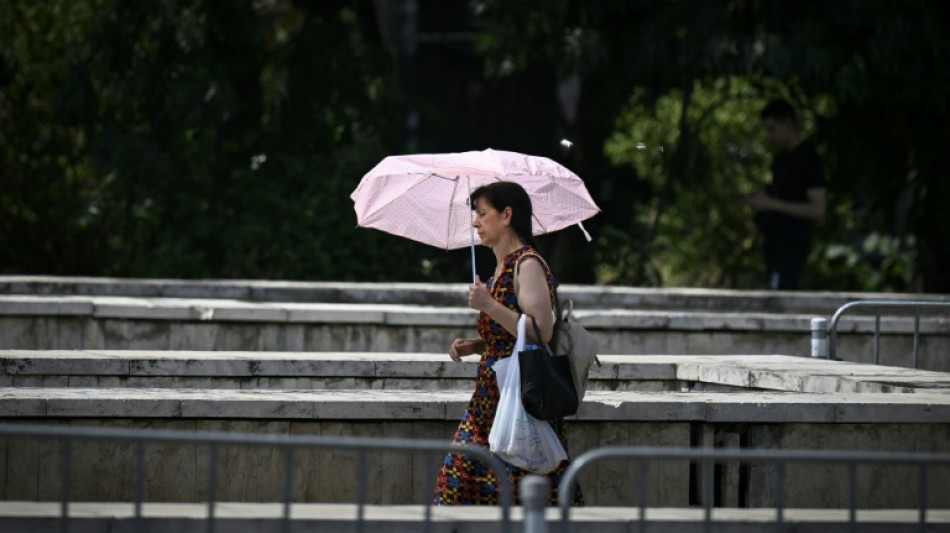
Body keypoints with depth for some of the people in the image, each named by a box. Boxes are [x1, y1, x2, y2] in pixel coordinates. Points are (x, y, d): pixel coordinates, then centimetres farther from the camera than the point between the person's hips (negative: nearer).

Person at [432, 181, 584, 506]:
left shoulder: (528, 265, -12)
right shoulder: (503, 267, 16)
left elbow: (541, 333, -21)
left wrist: (489, 306, -21)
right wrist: (472, 346, 8)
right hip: (491, 393, 10)